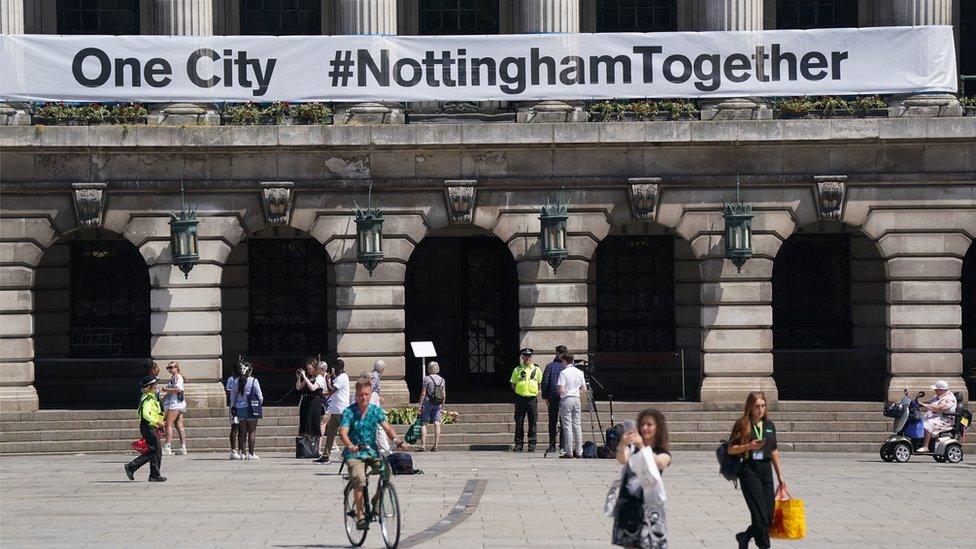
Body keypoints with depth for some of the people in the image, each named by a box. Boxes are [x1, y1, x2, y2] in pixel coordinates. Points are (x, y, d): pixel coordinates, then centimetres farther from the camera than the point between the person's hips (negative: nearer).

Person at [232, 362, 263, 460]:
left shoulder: (237, 381, 1)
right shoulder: (253, 381, -8)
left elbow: (234, 396, 4)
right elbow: (259, 396, -8)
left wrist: (234, 406, 14)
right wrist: (260, 403, 10)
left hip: (240, 408, 4)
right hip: (251, 408, -4)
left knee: (242, 432, 9)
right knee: (252, 431, 2)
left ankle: (242, 453, 8)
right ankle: (251, 453, -1)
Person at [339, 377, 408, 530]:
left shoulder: (376, 410, 5)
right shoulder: (349, 411, -5)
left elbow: (387, 428, -3)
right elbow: (343, 432, -17)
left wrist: (397, 441, -22)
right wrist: (350, 446, -37)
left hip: (372, 452, 4)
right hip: (354, 454, -3)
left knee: (386, 469, -21)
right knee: (359, 479, -28)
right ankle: (360, 515, -19)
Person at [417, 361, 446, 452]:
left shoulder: (427, 379, -8)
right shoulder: (442, 380, 5)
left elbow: (423, 393, -9)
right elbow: (444, 395, 6)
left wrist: (420, 405, -5)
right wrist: (442, 406, 15)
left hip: (428, 402, -4)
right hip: (438, 404, 4)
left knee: (423, 423, 1)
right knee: (437, 424, 4)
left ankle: (423, 445, -6)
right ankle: (435, 445, 1)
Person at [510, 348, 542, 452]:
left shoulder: (537, 369, 8)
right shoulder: (517, 370, 7)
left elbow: (541, 383, 15)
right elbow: (513, 384, 13)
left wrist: (537, 392, 5)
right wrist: (518, 392, 3)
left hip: (532, 398, 0)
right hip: (520, 398, 0)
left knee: (532, 422, 0)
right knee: (519, 422, 0)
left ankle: (532, 444, 5)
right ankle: (518, 444, 6)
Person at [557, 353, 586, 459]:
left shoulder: (563, 373, -9)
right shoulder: (580, 372, 9)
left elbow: (561, 390, -15)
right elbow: (584, 390, 9)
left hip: (566, 400, -5)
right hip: (577, 399, 5)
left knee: (567, 426, -3)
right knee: (577, 426, 8)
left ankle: (568, 452, -5)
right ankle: (579, 452, 8)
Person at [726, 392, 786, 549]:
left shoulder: (769, 424, 11)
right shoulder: (742, 425, -3)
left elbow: (774, 452, 16)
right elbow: (731, 449, -3)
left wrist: (780, 476, 15)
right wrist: (749, 446, -19)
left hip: (766, 471, 5)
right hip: (749, 471, -5)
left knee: (769, 516, 3)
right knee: (761, 514, -11)